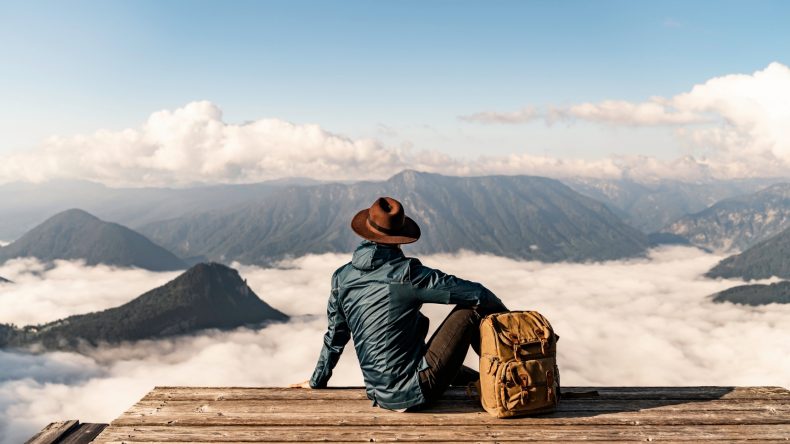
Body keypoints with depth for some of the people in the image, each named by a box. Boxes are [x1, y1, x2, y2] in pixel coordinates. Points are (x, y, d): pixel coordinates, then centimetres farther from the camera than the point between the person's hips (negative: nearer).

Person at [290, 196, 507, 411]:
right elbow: (475, 293, -11)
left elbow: (334, 337, 12)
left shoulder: (342, 278, 1)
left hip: (380, 396, 6)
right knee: (471, 309, 3)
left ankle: (477, 380, 41)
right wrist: (504, 314, 9)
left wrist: (317, 381, 28)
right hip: (416, 392, -6)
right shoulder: (407, 274, -15)